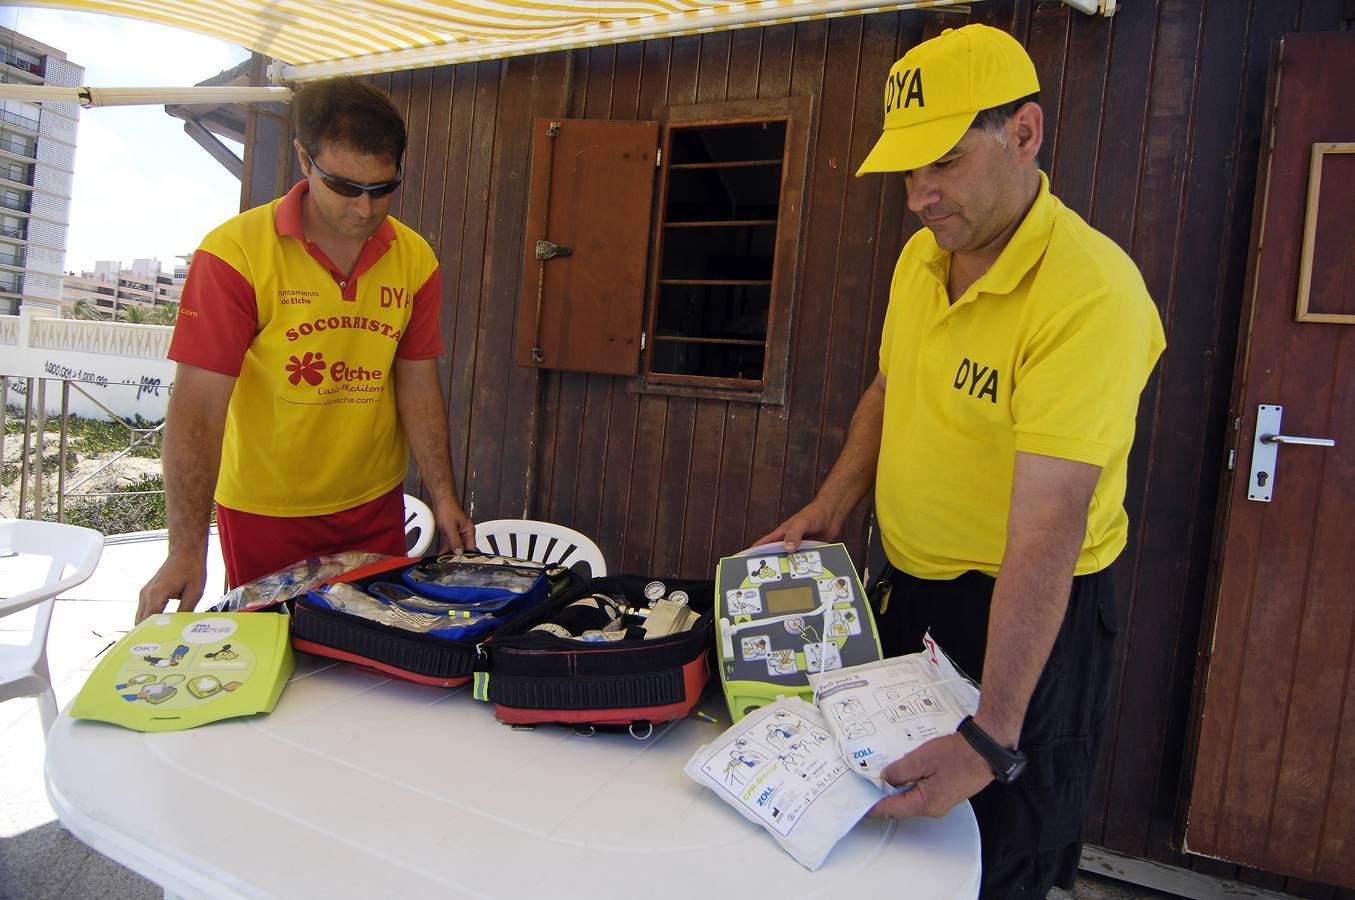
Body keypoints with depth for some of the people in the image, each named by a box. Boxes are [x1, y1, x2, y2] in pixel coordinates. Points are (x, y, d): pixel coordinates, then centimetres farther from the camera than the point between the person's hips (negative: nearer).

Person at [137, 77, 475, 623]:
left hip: (376, 507, 3)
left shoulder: (415, 259, -3)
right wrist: (186, 548, -24)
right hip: (264, 514, -3)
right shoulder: (235, 253, -15)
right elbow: (198, 404, -18)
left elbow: (418, 383, 2)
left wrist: (442, 495, -3)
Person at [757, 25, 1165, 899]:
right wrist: (835, 501, 1)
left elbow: (1047, 531, -33)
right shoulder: (922, 253, -2)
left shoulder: (1092, 293, -27)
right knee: (882, 826, 24)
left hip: (1033, 607, -7)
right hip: (909, 582, 7)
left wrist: (992, 738, -34)